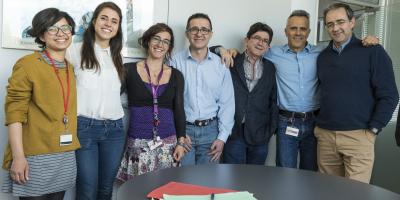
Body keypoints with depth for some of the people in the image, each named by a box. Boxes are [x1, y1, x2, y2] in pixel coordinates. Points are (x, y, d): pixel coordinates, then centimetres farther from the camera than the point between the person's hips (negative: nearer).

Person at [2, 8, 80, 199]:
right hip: (34, 157, -5)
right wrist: (18, 156, -18)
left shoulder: (71, 68, 12)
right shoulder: (27, 64, -7)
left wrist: (71, 148, 10)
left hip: (65, 157, 6)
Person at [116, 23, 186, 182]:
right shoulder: (129, 70, 1)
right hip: (138, 143, -1)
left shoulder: (176, 75, 6)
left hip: (167, 143, 2)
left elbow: (179, 110, 7)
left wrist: (181, 142, 1)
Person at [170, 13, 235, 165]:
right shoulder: (176, 61, -4)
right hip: (183, 129, -1)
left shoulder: (221, 64, 2)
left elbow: (227, 103, 3)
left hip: (211, 130, 2)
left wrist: (222, 137, -1)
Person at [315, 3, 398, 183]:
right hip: (325, 136, 4)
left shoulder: (372, 51, -2)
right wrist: (317, 124, 9)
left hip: (358, 136, -4)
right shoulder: (322, 56, 11)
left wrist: (373, 129, -8)